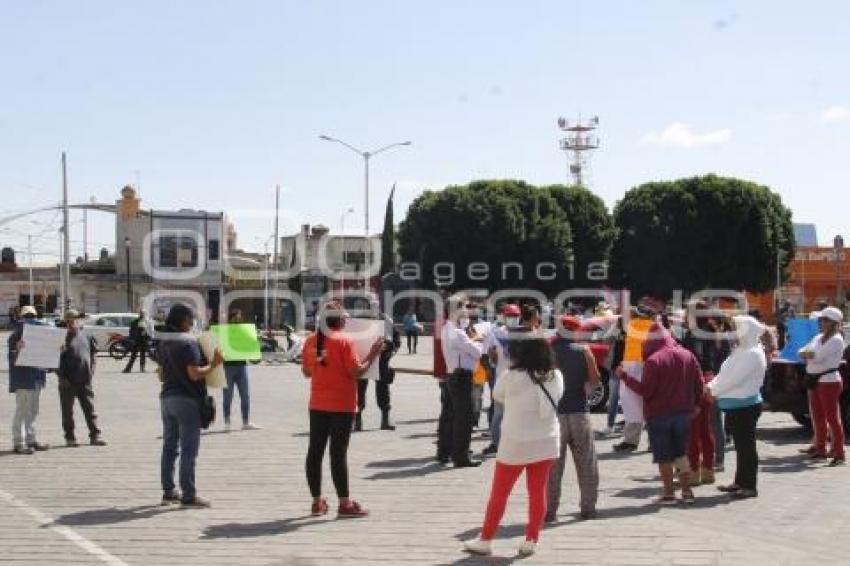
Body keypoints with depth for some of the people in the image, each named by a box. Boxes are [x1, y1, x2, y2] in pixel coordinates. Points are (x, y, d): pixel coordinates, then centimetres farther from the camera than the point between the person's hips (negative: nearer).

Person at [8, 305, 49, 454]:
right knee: (22, 411, -6)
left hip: (36, 379, 8)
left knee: (33, 411, 14)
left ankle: (31, 440, 22)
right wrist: (18, 350, -36)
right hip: (23, 379, -8)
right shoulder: (16, 336, -9)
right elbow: (11, 356, -17)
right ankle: (19, 443, -3)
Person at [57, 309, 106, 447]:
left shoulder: (86, 336, 8)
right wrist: (62, 376, -11)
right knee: (67, 411, 5)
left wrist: (91, 370, 8)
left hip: (85, 380, 3)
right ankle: (70, 437, 15)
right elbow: (57, 359, -6)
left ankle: (95, 435, 10)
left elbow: (92, 354, 19)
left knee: (90, 409, 5)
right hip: (68, 381, -3)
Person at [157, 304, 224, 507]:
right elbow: (194, 374, -20)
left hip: (167, 397, 8)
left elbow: (162, 375, 16)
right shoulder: (189, 343, -15)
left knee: (169, 446, 13)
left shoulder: (163, 344, 10)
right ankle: (188, 495, -3)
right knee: (189, 449, -4)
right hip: (186, 399, -8)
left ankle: (168, 491, 19)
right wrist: (213, 364, -9)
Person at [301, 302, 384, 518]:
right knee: (338, 452, -4)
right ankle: (345, 503, 1)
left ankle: (317, 502, 15)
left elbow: (306, 372, 12)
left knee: (315, 451, 9)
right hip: (341, 406, -5)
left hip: (317, 405, 5)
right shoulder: (344, 341, -13)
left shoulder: (311, 341, 4)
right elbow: (356, 372, -15)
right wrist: (372, 356, -3)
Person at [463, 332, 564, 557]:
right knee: (538, 493, 10)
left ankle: (485, 540, 17)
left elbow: (498, 396, 0)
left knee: (499, 494, 9)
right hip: (546, 442, 3)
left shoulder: (511, 377, -17)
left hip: (516, 444, -3)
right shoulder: (555, 376, -4)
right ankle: (531, 541, 14)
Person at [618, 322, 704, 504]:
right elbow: (699, 385, 6)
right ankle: (687, 491, 15)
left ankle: (669, 493, 6)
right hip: (684, 412, 5)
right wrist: (694, 404, 18)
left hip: (659, 414, -5)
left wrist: (624, 377, -8)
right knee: (681, 452, 16)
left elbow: (645, 390, -17)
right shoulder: (688, 356, 3)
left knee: (664, 455, 4)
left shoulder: (653, 360, -16)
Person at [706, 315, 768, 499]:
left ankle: (750, 486, 2)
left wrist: (714, 390, -12)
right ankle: (740, 481, 25)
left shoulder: (753, 354, -17)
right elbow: (724, 373, 15)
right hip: (735, 405, 10)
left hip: (745, 406, -10)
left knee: (746, 446, -3)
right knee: (740, 445, 16)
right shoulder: (740, 351, 14)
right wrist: (712, 386, -1)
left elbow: (734, 378, -22)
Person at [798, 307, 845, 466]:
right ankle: (820, 448, 23)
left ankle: (839, 453, -5)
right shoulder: (819, 338, 16)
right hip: (815, 380, 9)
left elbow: (818, 356, -22)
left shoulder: (836, 340, -12)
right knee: (818, 417, 14)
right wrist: (807, 353, -9)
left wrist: (807, 353, -3)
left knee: (832, 417, -7)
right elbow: (802, 352, 12)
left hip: (829, 381, -9)